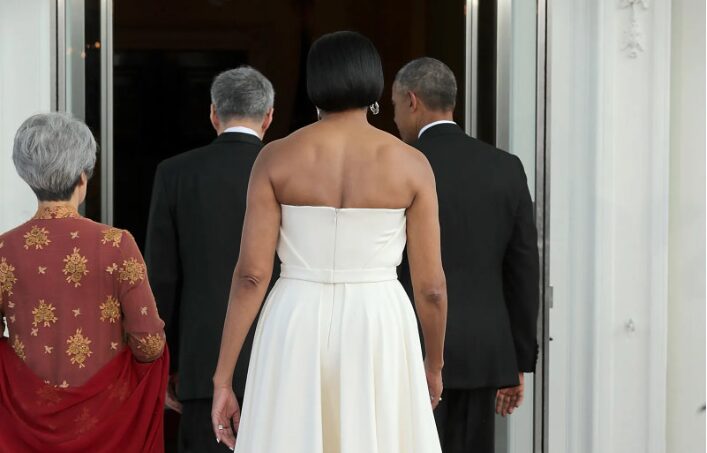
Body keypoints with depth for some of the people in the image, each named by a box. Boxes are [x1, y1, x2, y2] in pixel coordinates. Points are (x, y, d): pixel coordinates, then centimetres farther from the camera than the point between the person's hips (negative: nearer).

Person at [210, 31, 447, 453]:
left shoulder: (276, 157, -2)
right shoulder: (411, 164, -3)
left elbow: (251, 275, -6)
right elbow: (431, 285, -1)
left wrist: (222, 381, -3)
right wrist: (434, 364, 17)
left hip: (296, 338, 1)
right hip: (377, 337, 0)